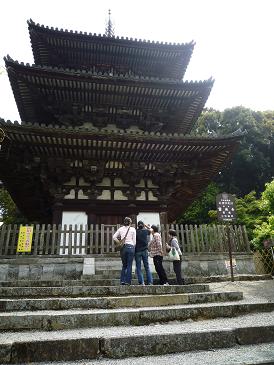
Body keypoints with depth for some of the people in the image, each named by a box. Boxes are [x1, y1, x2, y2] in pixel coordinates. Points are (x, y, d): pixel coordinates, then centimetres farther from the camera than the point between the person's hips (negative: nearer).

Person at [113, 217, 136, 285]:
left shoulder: (121, 229, 7)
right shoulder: (133, 229, 1)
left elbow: (114, 237, 5)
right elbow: (134, 240, 0)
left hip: (123, 247, 3)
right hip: (131, 247, -3)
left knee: (124, 265, 15)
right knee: (129, 265, 4)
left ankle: (122, 280, 8)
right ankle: (127, 281, 3)